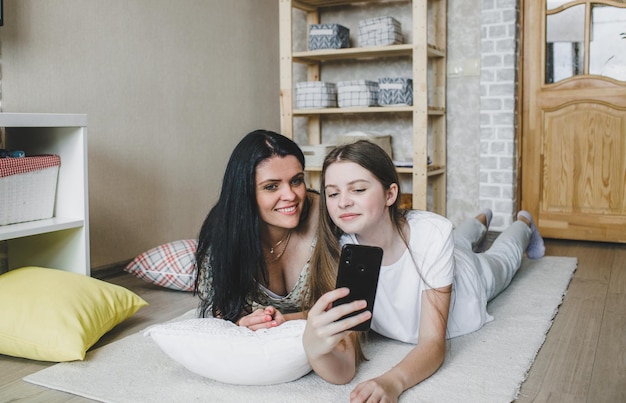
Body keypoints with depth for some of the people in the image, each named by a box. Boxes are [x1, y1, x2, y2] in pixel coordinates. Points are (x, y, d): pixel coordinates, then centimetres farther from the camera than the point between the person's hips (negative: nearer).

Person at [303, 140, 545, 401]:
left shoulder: (432, 233, -45)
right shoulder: (339, 252, -41)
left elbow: (433, 343, -43)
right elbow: (343, 370, -43)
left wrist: (393, 382, -64)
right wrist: (313, 347, -66)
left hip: (471, 273, -2)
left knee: (501, 257, 35)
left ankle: (524, 223, 67)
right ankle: (481, 221, 69)